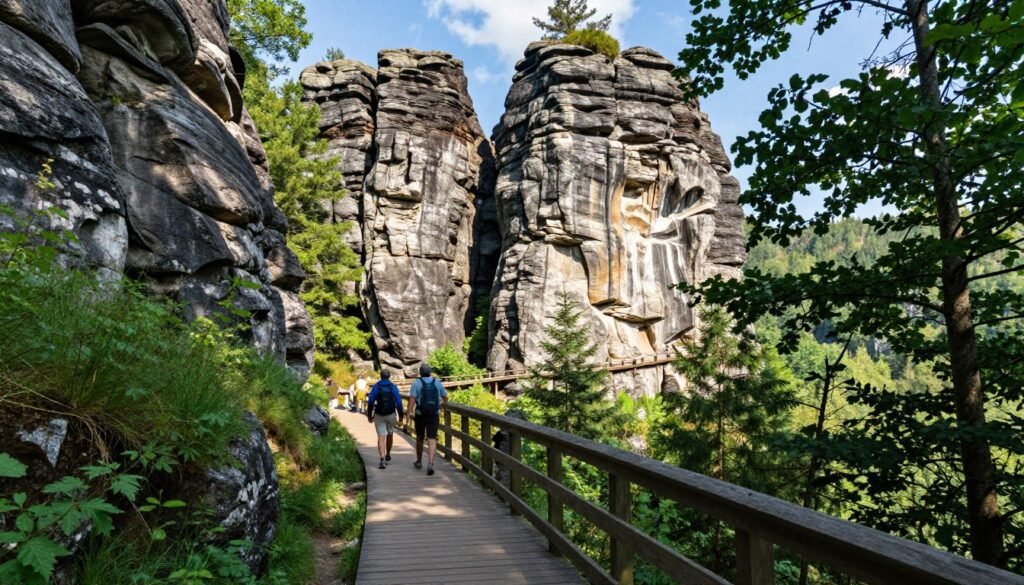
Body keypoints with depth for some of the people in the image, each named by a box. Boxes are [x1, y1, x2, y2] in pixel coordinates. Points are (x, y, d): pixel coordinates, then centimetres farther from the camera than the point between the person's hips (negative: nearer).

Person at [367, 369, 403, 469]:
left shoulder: (376, 387, 0)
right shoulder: (393, 387, -2)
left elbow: (370, 402, -4)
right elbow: (398, 402, -7)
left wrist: (369, 415, 5)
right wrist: (401, 416, -1)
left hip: (379, 415, 0)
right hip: (391, 415, 1)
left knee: (381, 437, -2)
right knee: (390, 434, 21)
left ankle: (382, 459, -18)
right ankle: (388, 455, 35)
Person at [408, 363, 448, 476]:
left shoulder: (416, 383, -3)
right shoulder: (437, 382, 4)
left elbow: (412, 397, -17)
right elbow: (445, 396, 14)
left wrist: (410, 411, -22)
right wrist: (445, 404, 34)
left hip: (420, 415, 0)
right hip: (434, 415, 0)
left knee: (419, 437, 19)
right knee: (432, 440, -3)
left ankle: (419, 462, 33)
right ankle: (430, 463, -20)